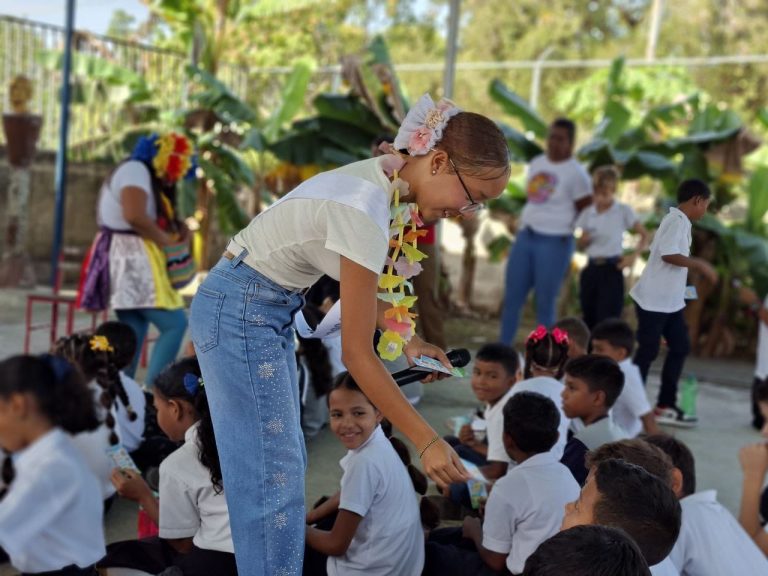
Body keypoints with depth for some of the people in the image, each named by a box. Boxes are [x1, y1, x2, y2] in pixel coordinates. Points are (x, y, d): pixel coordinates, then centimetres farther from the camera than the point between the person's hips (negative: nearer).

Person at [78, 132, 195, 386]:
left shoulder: (145, 177, 22)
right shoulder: (135, 170, -11)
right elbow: (134, 216, -26)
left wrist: (174, 230, 3)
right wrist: (166, 240, -14)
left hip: (132, 260, 11)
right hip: (131, 260, -11)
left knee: (134, 334, 8)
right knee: (174, 324, -12)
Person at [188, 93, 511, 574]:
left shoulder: (383, 184, -1)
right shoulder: (365, 210, -28)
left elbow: (360, 280, 14)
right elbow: (358, 354, -25)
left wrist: (405, 339, -1)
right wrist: (427, 441, -21)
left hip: (270, 310, 10)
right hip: (240, 313, -10)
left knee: (284, 465, 15)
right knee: (273, 478, -5)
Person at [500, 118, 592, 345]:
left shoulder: (576, 172, -8)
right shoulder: (536, 163, 11)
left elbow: (587, 211, -2)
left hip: (555, 243, -6)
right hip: (524, 237, 6)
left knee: (545, 305, -1)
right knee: (511, 298, 8)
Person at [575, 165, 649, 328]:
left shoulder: (624, 211, -3)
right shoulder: (588, 213, 7)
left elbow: (645, 236, 1)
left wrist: (633, 256, -14)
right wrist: (585, 239, -9)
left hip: (611, 269, -4)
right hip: (591, 270, 4)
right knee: (589, 322, 8)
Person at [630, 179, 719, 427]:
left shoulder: (679, 221, 13)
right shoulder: (677, 221, -17)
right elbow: (668, 254, -26)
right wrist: (700, 265, -19)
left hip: (671, 300, 10)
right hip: (654, 299, -10)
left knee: (680, 347, 11)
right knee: (648, 352, -2)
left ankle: (665, 406, 18)